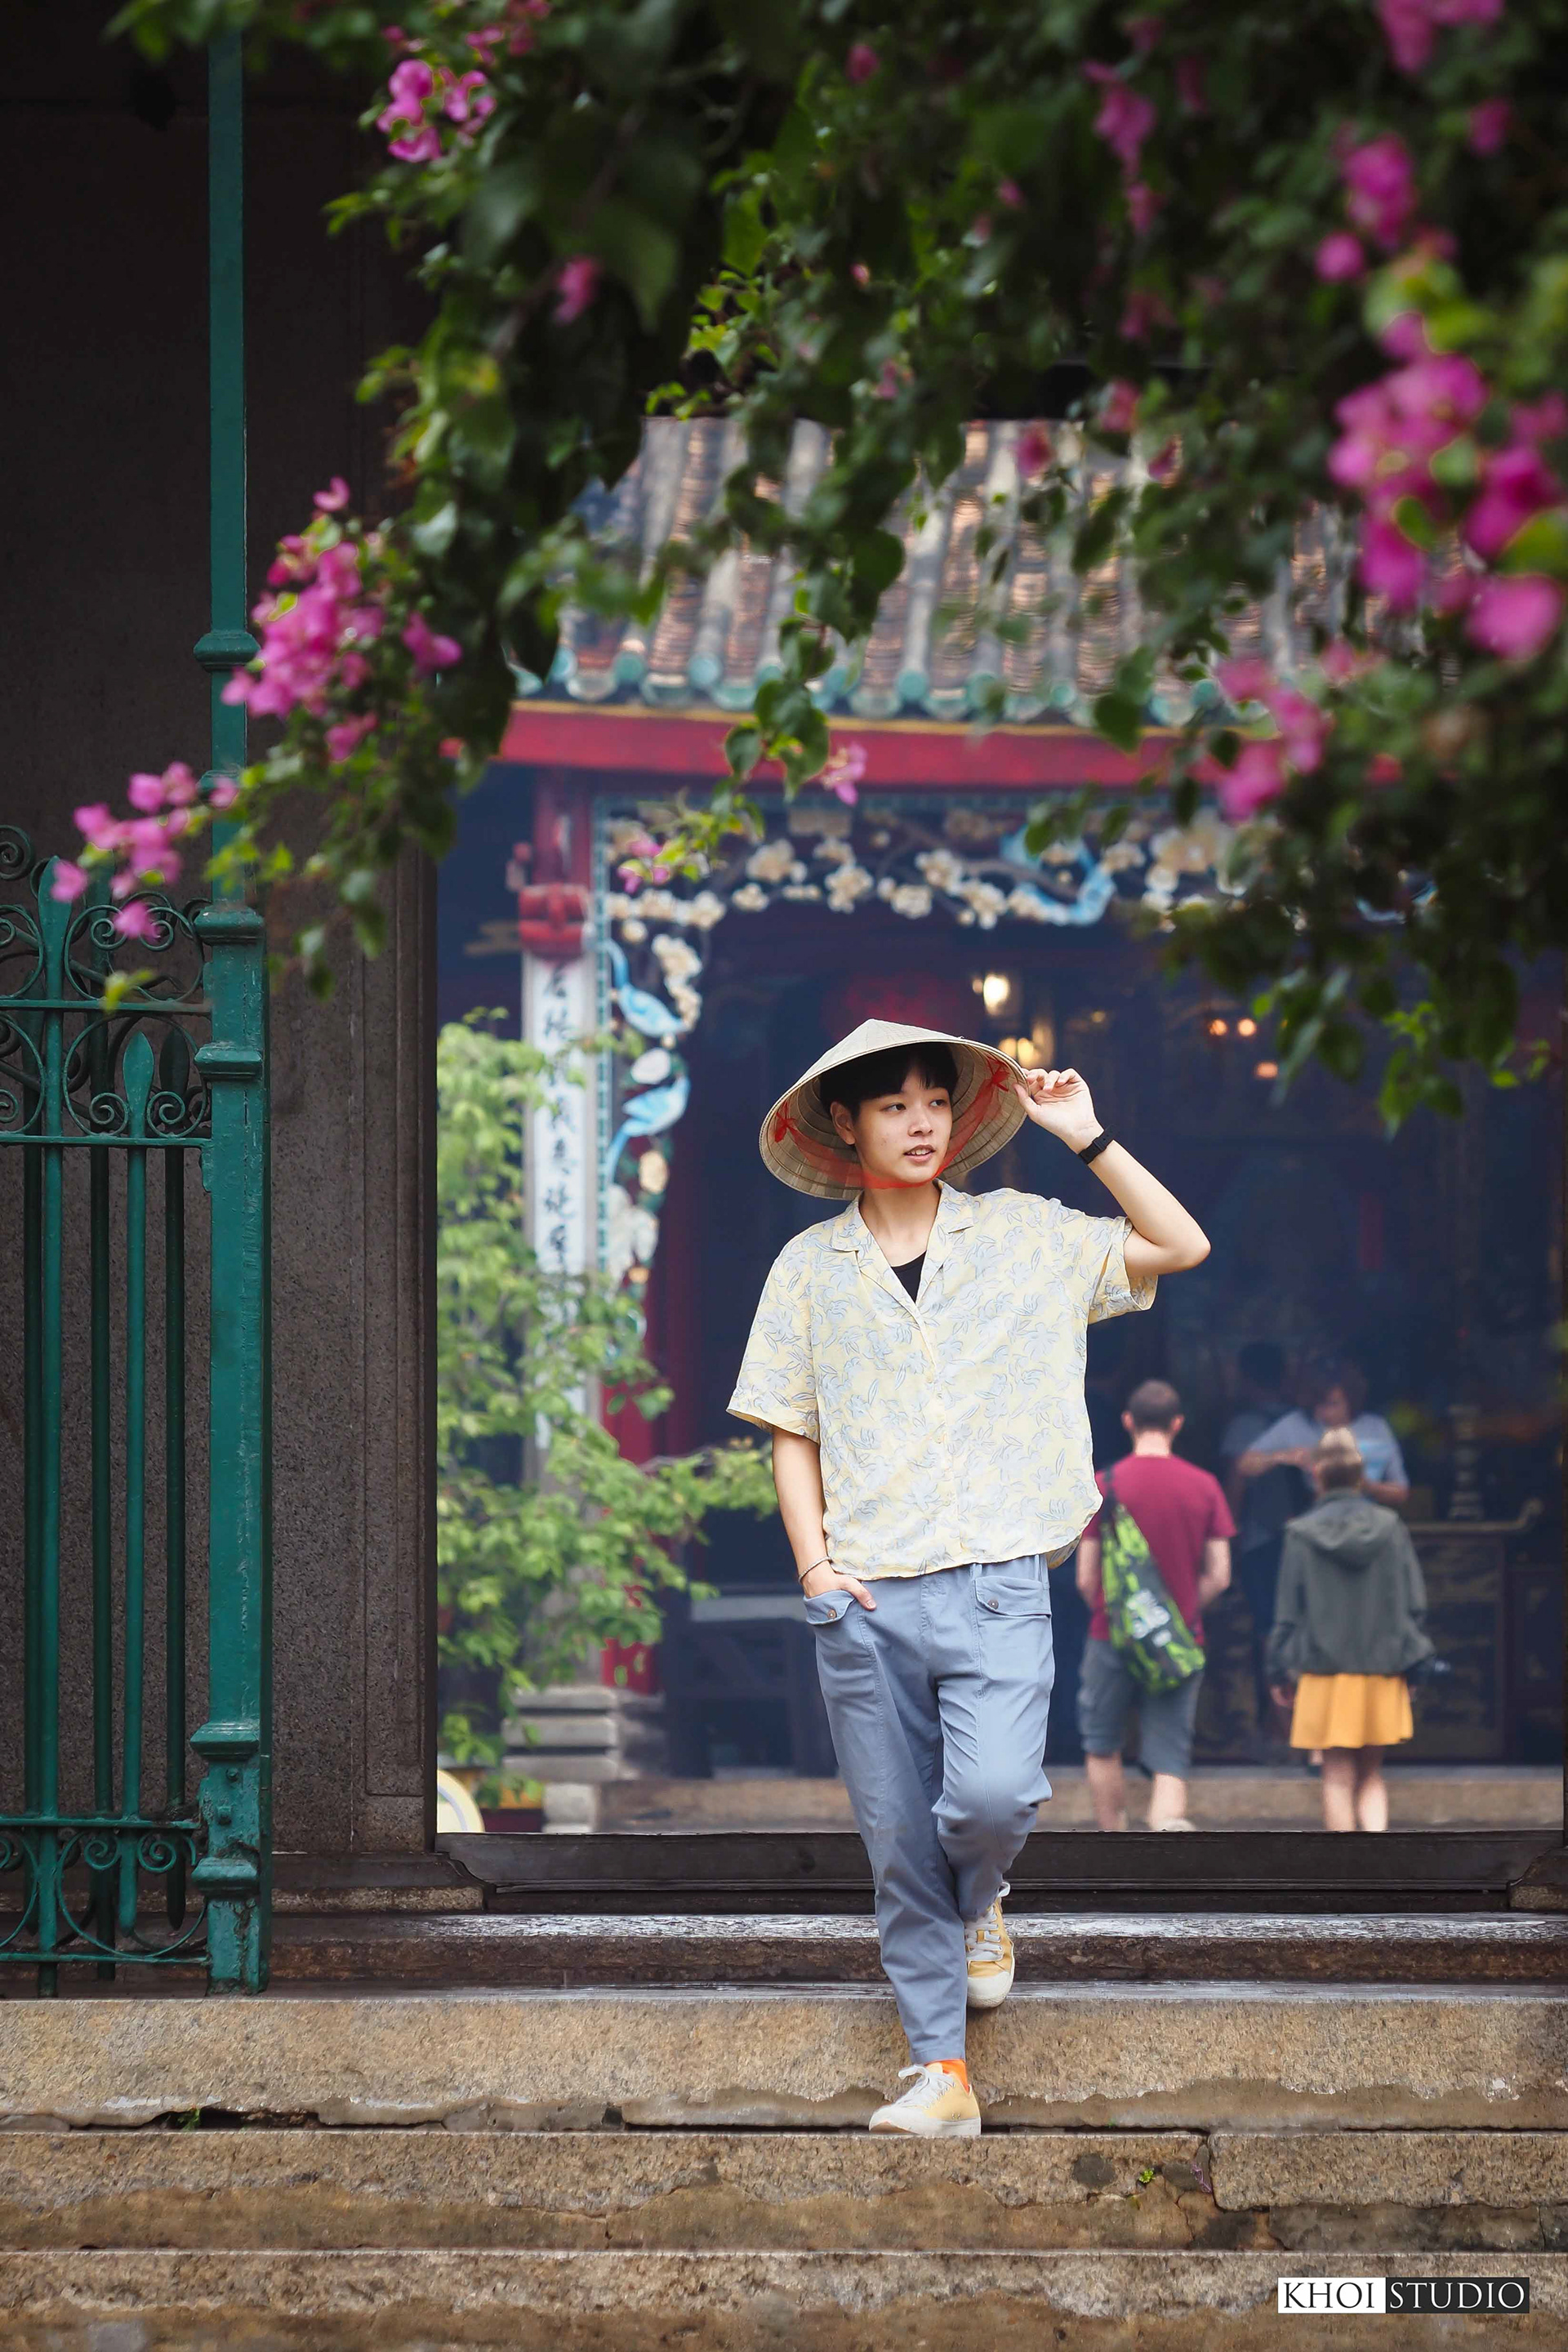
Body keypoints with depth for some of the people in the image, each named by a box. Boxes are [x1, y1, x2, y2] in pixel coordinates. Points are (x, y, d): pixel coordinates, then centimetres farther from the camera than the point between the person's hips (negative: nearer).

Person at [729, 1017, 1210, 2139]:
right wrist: (814, 1561, 0)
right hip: (864, 1598, 1)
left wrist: (1088, 1137, -2)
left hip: (996, 1582, -1)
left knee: (992, 1796, -22)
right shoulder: (810, 1268, 10)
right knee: (900, 1847, 1)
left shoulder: (1026, 1237, 8)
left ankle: (982, 1901, 13)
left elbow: (1182, 1246, 4)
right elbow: (792, 1432, 13)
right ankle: (942, 2075, 8)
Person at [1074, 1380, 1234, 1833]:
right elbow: (1219, 1577, 0)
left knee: (1102, 1747, 17)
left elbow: (1086, 1578, -5)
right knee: (1169, 1761, 2)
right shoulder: (1204, 1487, -1)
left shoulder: (1105, 1485, -6)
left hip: (1114, 1637, -1)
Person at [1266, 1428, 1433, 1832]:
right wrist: (1408, 1662, 14)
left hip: (1325, 1673, -2)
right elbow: (1415, 1604, 4)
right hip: (1382, 1673, 2)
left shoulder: (1302, 1535, -6)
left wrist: (1280, 1671, 6)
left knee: (1339, 1778, 4)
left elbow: (1287, 1612, -3)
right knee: (1370, 1775, 11)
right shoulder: (1390, 1528, -1)